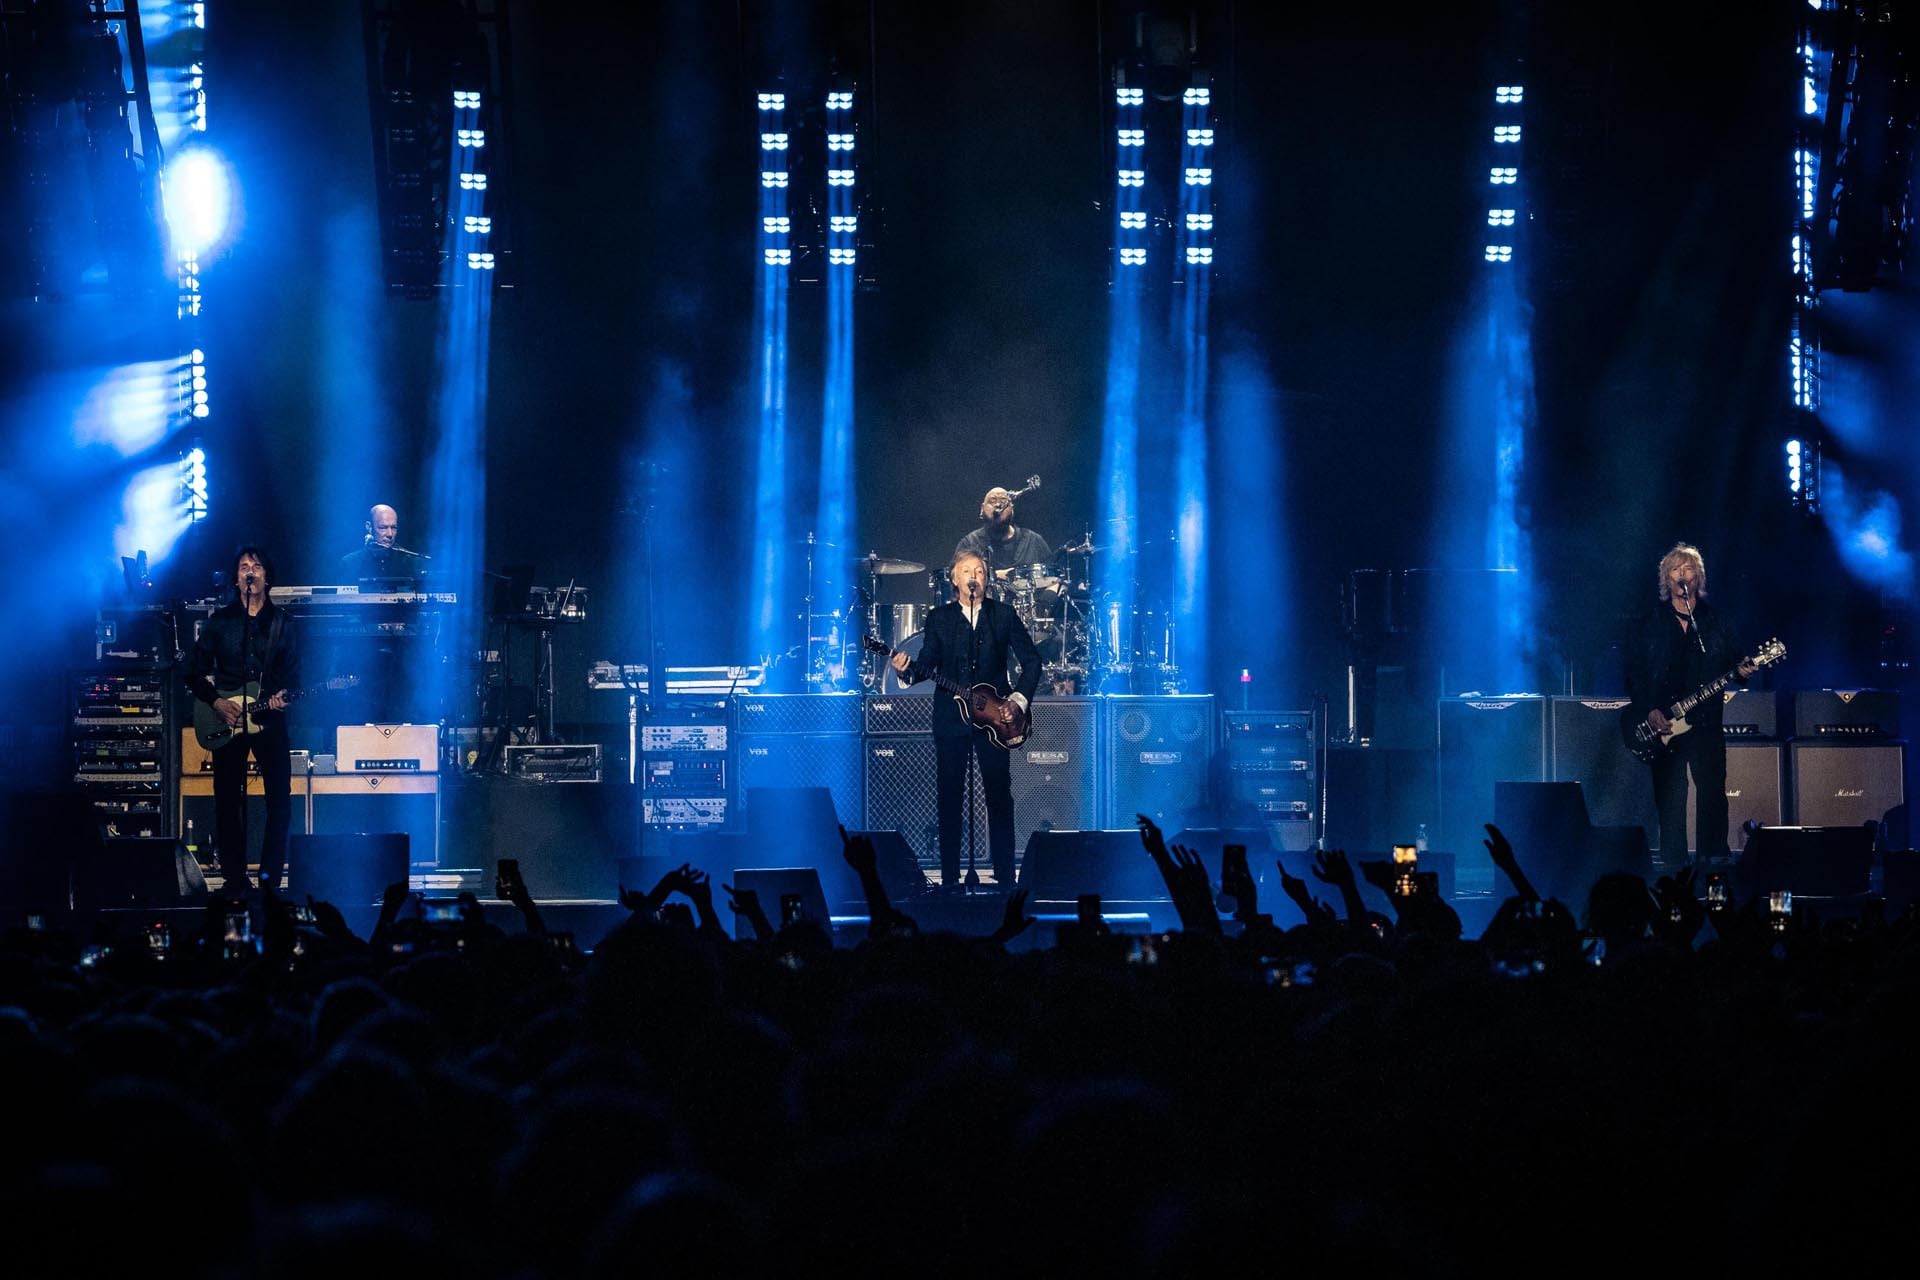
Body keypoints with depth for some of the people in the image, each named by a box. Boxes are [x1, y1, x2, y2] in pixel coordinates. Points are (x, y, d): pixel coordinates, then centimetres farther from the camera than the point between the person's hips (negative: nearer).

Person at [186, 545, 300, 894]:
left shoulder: (283, 623, 7)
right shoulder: (219, 620, 7)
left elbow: (294, 672, 5)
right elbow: (196, 672, 7)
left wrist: (284, 695, -16)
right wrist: (215, 701, -8)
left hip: (269, 718, 0)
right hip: (226, 720, 0)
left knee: (280, 797, -9)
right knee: (228, 800, -1)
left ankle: (270, 877, -3)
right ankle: (234, 877, 5)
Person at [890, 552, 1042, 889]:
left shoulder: (1004, 614, 5)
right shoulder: (939, 618, 7)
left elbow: (1031, 660, 6)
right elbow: (928, 663, 2)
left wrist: (1021, 696, -6)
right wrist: (908, 670, -19)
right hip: (951, 718, 0)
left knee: (1000, 796, 0)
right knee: (949, 798, 1)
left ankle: (1005, 875, 6)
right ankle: (949, 878, 4)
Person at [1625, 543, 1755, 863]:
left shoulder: (1714, 621, 10)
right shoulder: (1652, 623, 6)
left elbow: (1732, 660, 12)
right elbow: (1634, 672, 3)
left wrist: (1740, 670, -12)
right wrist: (1649, 710, -9)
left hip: (1706, 723, 1)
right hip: (1663, 725, -1)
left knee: (1713, 797, -2)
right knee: (1670, 801, -1)